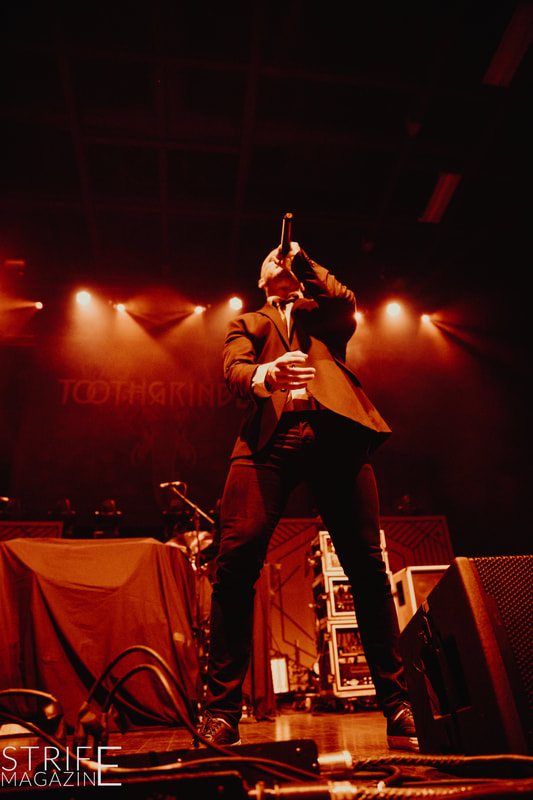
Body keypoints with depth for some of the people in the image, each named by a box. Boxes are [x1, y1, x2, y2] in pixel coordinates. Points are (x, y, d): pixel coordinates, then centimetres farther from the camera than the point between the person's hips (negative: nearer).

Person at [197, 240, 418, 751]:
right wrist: (265, 374, -17)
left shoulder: (323, 311, 30)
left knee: (368, 565, -6)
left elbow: (346, 302, 4)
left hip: (335, 430, 1)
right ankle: (222, 714, -7)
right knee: (237, 559, -17)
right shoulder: (248, 322, 28)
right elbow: (233, 369, 6)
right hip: (271, 436, 0)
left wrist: (304, 261, 15)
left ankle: (397, 708, 6)